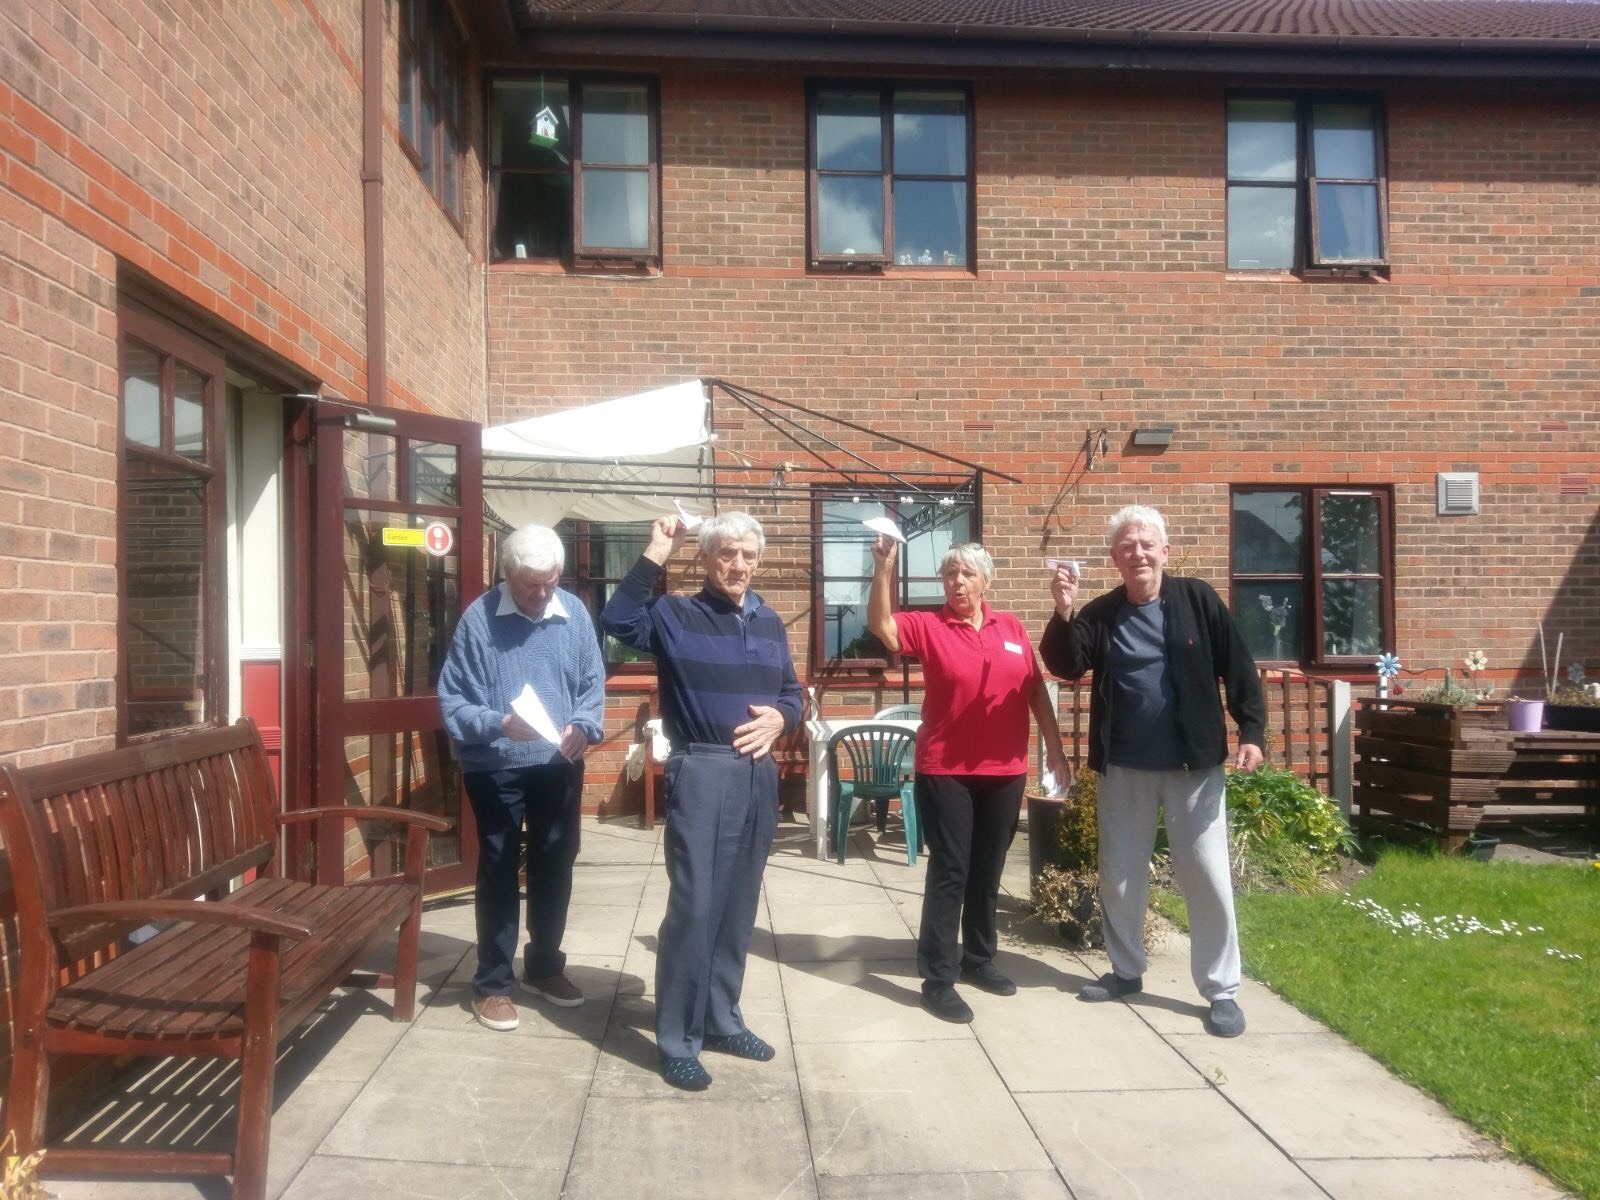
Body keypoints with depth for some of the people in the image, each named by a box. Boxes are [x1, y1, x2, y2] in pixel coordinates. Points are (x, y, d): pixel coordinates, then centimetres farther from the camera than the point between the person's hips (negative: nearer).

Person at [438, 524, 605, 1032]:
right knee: (498, 871, 6)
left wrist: (583, 727, -17)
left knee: (555, 865, 15)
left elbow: (593, 685, 2)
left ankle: (544, 965, 35)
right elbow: (452, 701, -13)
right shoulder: (478, 619, -13)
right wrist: (499, 724, -29)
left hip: (559, 766, 4)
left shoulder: (574, 614, -3)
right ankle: (492, 983, 20)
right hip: (495, 768, -4)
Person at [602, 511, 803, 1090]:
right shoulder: (675, 614, -3)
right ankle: (677, 1040, 7)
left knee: (738, 905, 14)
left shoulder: (769, 623, 14)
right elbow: (617, 621, -22)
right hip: (700, 774, -6)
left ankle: (722, 1020, 28)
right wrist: (654, 557, -22)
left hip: (758, 776, 6)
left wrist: (780, 718, -4)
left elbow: (792, 692, 18)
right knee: (694, 905, -6)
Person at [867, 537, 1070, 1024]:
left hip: (1005, 770, 4)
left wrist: (1054, 746, 9)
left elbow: (1036, 690, 10)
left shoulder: (1012, 628, 6)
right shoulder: (928, 626, -4)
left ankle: (978, 958, 31)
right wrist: (883, 567, -34)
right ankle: (938, 978, 5)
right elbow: (880, 625, -22)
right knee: (950, 870, -2)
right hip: (945, 771, -4)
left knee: (988, 870, 15)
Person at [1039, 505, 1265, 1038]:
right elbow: (1065, 666, -9)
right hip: (1124, 767, 3)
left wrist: (1251, 730, -9)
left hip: (1194, 763, -2)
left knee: (1207, 876, 2)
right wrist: (1063, 613, -24)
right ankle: (1126, 970, 30)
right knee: (1120, 874, 12)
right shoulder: (1100, 613, 2)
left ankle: (1221, 989, 14)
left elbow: (1238, 667, -2)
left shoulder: (1198, 600, -4)